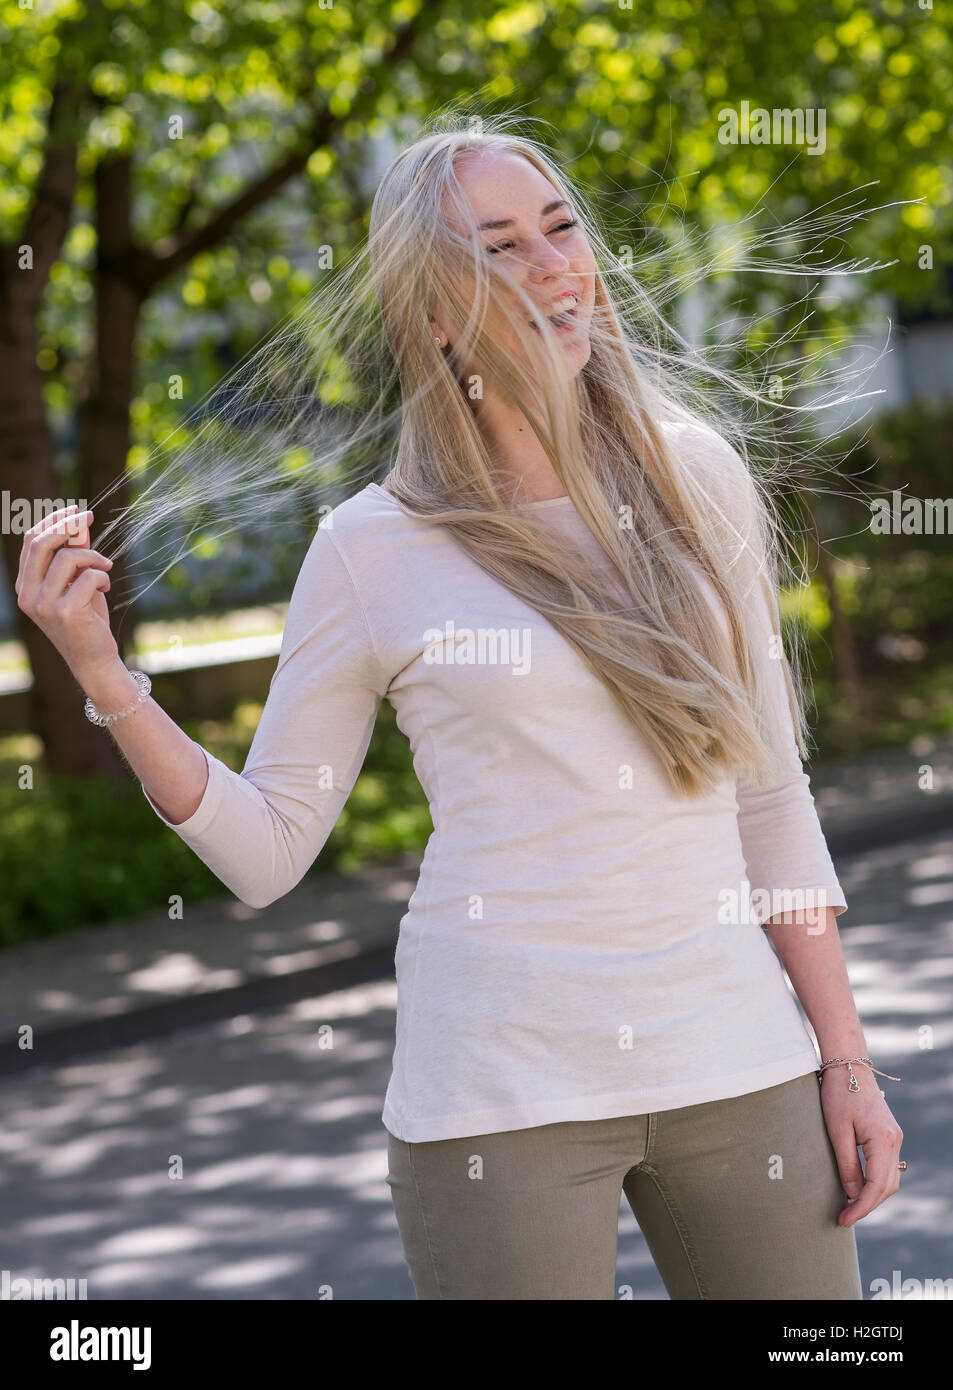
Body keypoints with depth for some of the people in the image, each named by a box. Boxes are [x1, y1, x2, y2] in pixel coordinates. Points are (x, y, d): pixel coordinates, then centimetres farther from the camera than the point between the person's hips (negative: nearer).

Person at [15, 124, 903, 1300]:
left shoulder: (695, 478, 5)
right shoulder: (373, 550, -3)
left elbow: (771, 796, 9)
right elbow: (265, 852, 0)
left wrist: (844, 1059, 7)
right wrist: (102, 677, -12)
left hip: (739, 1070, 3)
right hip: (502, 1093, -3)